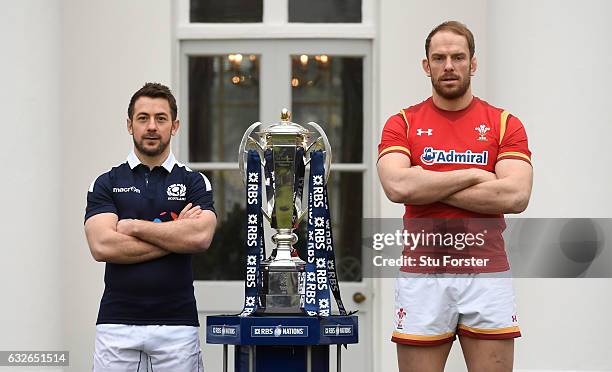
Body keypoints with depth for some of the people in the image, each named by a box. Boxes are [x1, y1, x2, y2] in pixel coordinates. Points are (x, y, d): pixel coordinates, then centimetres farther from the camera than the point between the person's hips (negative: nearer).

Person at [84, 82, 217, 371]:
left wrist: (134, 226, -8)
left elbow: (200, 237, -13)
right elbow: (102, 246, -10)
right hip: (117, 324, 0)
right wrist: (175, 234, -7)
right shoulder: (106, 184, 6)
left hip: (177, 325, 0)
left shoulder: (194, 183, 7)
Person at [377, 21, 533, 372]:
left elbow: (516, 195, -10)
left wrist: (430, 189, -8)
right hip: (422, 274, 0)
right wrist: (471, 175, -8)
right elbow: (397, 185, -13)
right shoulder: (402, 124, 6)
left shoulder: (505, 124, 6)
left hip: (487, 275, 0)